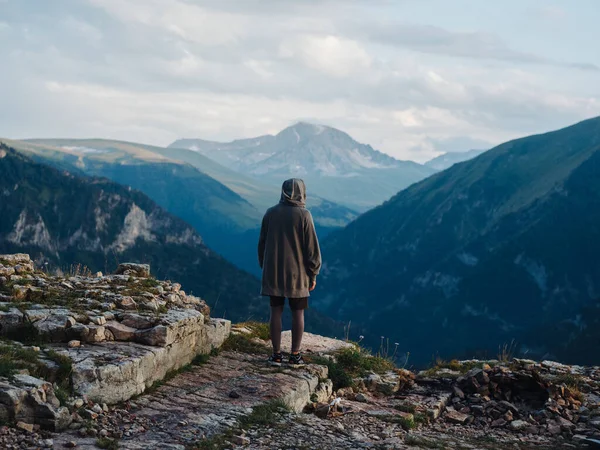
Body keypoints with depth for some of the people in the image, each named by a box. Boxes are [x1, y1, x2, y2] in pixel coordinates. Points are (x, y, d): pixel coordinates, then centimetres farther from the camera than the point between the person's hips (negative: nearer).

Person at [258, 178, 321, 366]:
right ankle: (295, 355, 8)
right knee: (298, 313, 7)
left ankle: (276, 355, 7)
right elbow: (312, 247, -9)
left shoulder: (270, 213, 0)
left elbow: (262, 244, 7)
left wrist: (264, 267, 17)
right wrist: (313, 274, -1)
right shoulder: (303, 215, -10)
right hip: (297, 273, -3)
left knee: (276, 312, 7)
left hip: (273, 272, 3)